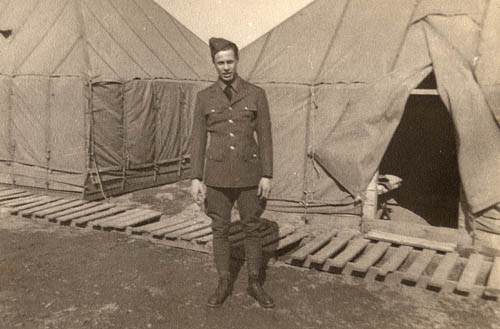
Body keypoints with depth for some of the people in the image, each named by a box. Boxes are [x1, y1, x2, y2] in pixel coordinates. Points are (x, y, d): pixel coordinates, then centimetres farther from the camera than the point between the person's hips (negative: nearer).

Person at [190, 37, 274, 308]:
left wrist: (267, 176, -8)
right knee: (220, 230, 9)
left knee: (252, 229, 9)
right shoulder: (204, 97, 2)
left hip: (249, 173, -1)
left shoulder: (256, 94, -1)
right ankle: (224, 284, 25)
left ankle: (254, 284, 25)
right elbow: (198, 140, 1)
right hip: (218, 174, 1)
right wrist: (196, 178, -4)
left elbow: (265, 137, -2)